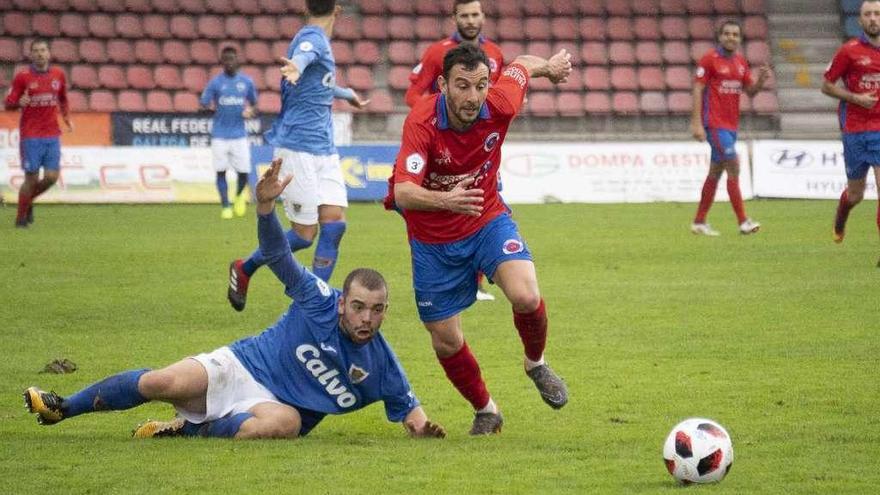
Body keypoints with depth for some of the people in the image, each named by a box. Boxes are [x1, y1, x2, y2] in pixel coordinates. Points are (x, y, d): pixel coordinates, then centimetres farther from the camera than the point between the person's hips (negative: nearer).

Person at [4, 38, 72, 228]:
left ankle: (29, 200, 25)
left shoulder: (58, 75, 7)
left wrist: (66, 118, 10)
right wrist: (19, 103, -23)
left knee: (51, 177, -3)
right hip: (30, 136, -4)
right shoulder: (22, 77, -4)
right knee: (31, 178, -4)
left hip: (52, 135, 4)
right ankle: (21, 217, 14)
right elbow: (8, 104, -2)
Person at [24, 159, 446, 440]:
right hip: (242, 366, 0)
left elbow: (406, 405, 5)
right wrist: (265, 206, -30)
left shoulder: (380, 366, -7)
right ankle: (62, 407, 0)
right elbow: (276, 254, -12)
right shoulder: (319, 300, -11)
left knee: (284, 423, -39)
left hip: (277, 405, 0)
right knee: (163, 383, -23)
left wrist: (420, 425, -20)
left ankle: (187, 429, -17)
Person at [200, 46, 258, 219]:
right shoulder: (215, 82, -1)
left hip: (239, 134, 1)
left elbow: (253, 102, 17)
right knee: (221, 171, -2)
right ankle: (225, 206, 8)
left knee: (243, 171, -3)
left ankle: (240, 195, 28)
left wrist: (250, 111, -5)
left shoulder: (246, 82, 5)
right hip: (220, 135, -1)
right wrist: (211, 108, -20)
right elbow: (203, 104, 1)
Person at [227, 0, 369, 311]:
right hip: (297, 148, -9)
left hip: (324, 151, 9)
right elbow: (302, 55, -39)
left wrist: (347, 94, 58)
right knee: (305, 233, -5)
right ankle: (243, 270, 16)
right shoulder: (312, 38, -12)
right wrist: (294, 67, -63)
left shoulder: (319, 40, 17)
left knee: (334, 223, -5)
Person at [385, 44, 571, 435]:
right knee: (446, 342, 5)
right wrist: (444, 200, -60)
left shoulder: (499, 106, -20)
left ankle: (536, 364, 8)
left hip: (487, 222, 1)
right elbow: (403, 193, -40)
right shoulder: (422, 123, -29)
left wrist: (550, 66, 25)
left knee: (525, 296, -24)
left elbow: (523, 65, 3)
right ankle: (485, 410, 33)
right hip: (433, 239, -1)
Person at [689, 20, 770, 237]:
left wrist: (761, 80, -8)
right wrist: (696, 122, -17)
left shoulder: (741, 61, 12)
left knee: (715, 172, 11)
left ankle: (699, 222, 19)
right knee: (733, 166, -14)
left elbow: (750, 91, 14)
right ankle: (743, 221, -13)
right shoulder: (709, 59, -8)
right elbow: (698, 89, -10)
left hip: (731, 124, 7)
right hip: (714, 123, -7)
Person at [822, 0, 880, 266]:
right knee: (855, 193, 11)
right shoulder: (849, 51, -4)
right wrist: (855, 97, -13)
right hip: (855, 131, -1)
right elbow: (826, 86, 0)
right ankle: (839, 222, 46)